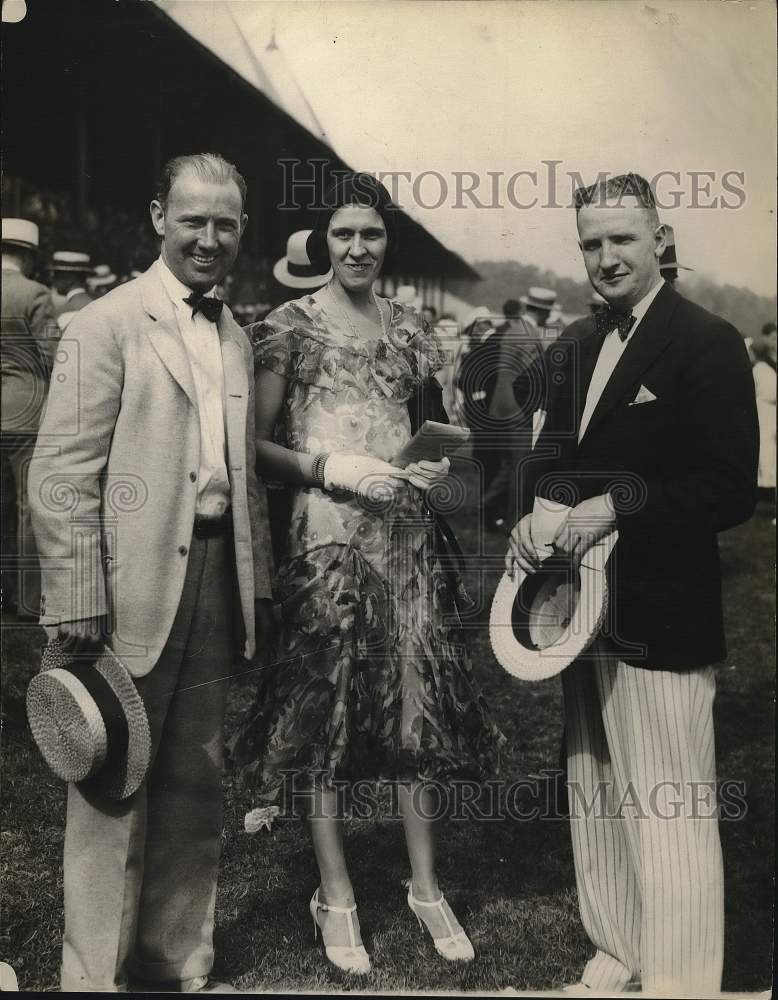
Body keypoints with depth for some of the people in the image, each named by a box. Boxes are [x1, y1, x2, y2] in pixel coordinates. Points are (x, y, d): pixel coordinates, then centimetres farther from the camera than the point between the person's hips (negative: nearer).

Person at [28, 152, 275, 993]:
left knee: (194, 786, 15)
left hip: (215, 579, 7)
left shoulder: (234, 338, 14)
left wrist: (259, 583, 12)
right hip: (136, 585, -6)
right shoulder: (108, 323, -6)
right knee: (114, 789, 5)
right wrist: (77, 605, -16)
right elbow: (60, 479, -12)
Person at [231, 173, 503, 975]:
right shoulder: (290, 325, -2)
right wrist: (330, 467, -16)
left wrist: (436, 462, 0)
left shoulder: (409, 328, 11)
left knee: (418, 705, 8)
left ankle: (425, 887, 25)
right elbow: (254, 443, -4)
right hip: (326, 539, -4)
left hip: (408, 535, 4)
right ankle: (336, 897, 22)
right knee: (324, 710, 4)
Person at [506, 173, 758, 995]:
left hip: (660, 616, -7)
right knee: (596, 798, 18)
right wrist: (533, 519, -4)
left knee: (668, 813, 2)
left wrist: (618, 505, -23)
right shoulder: (576, 345, 12)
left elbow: (732, 490, -15)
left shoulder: (708, 342, -10)